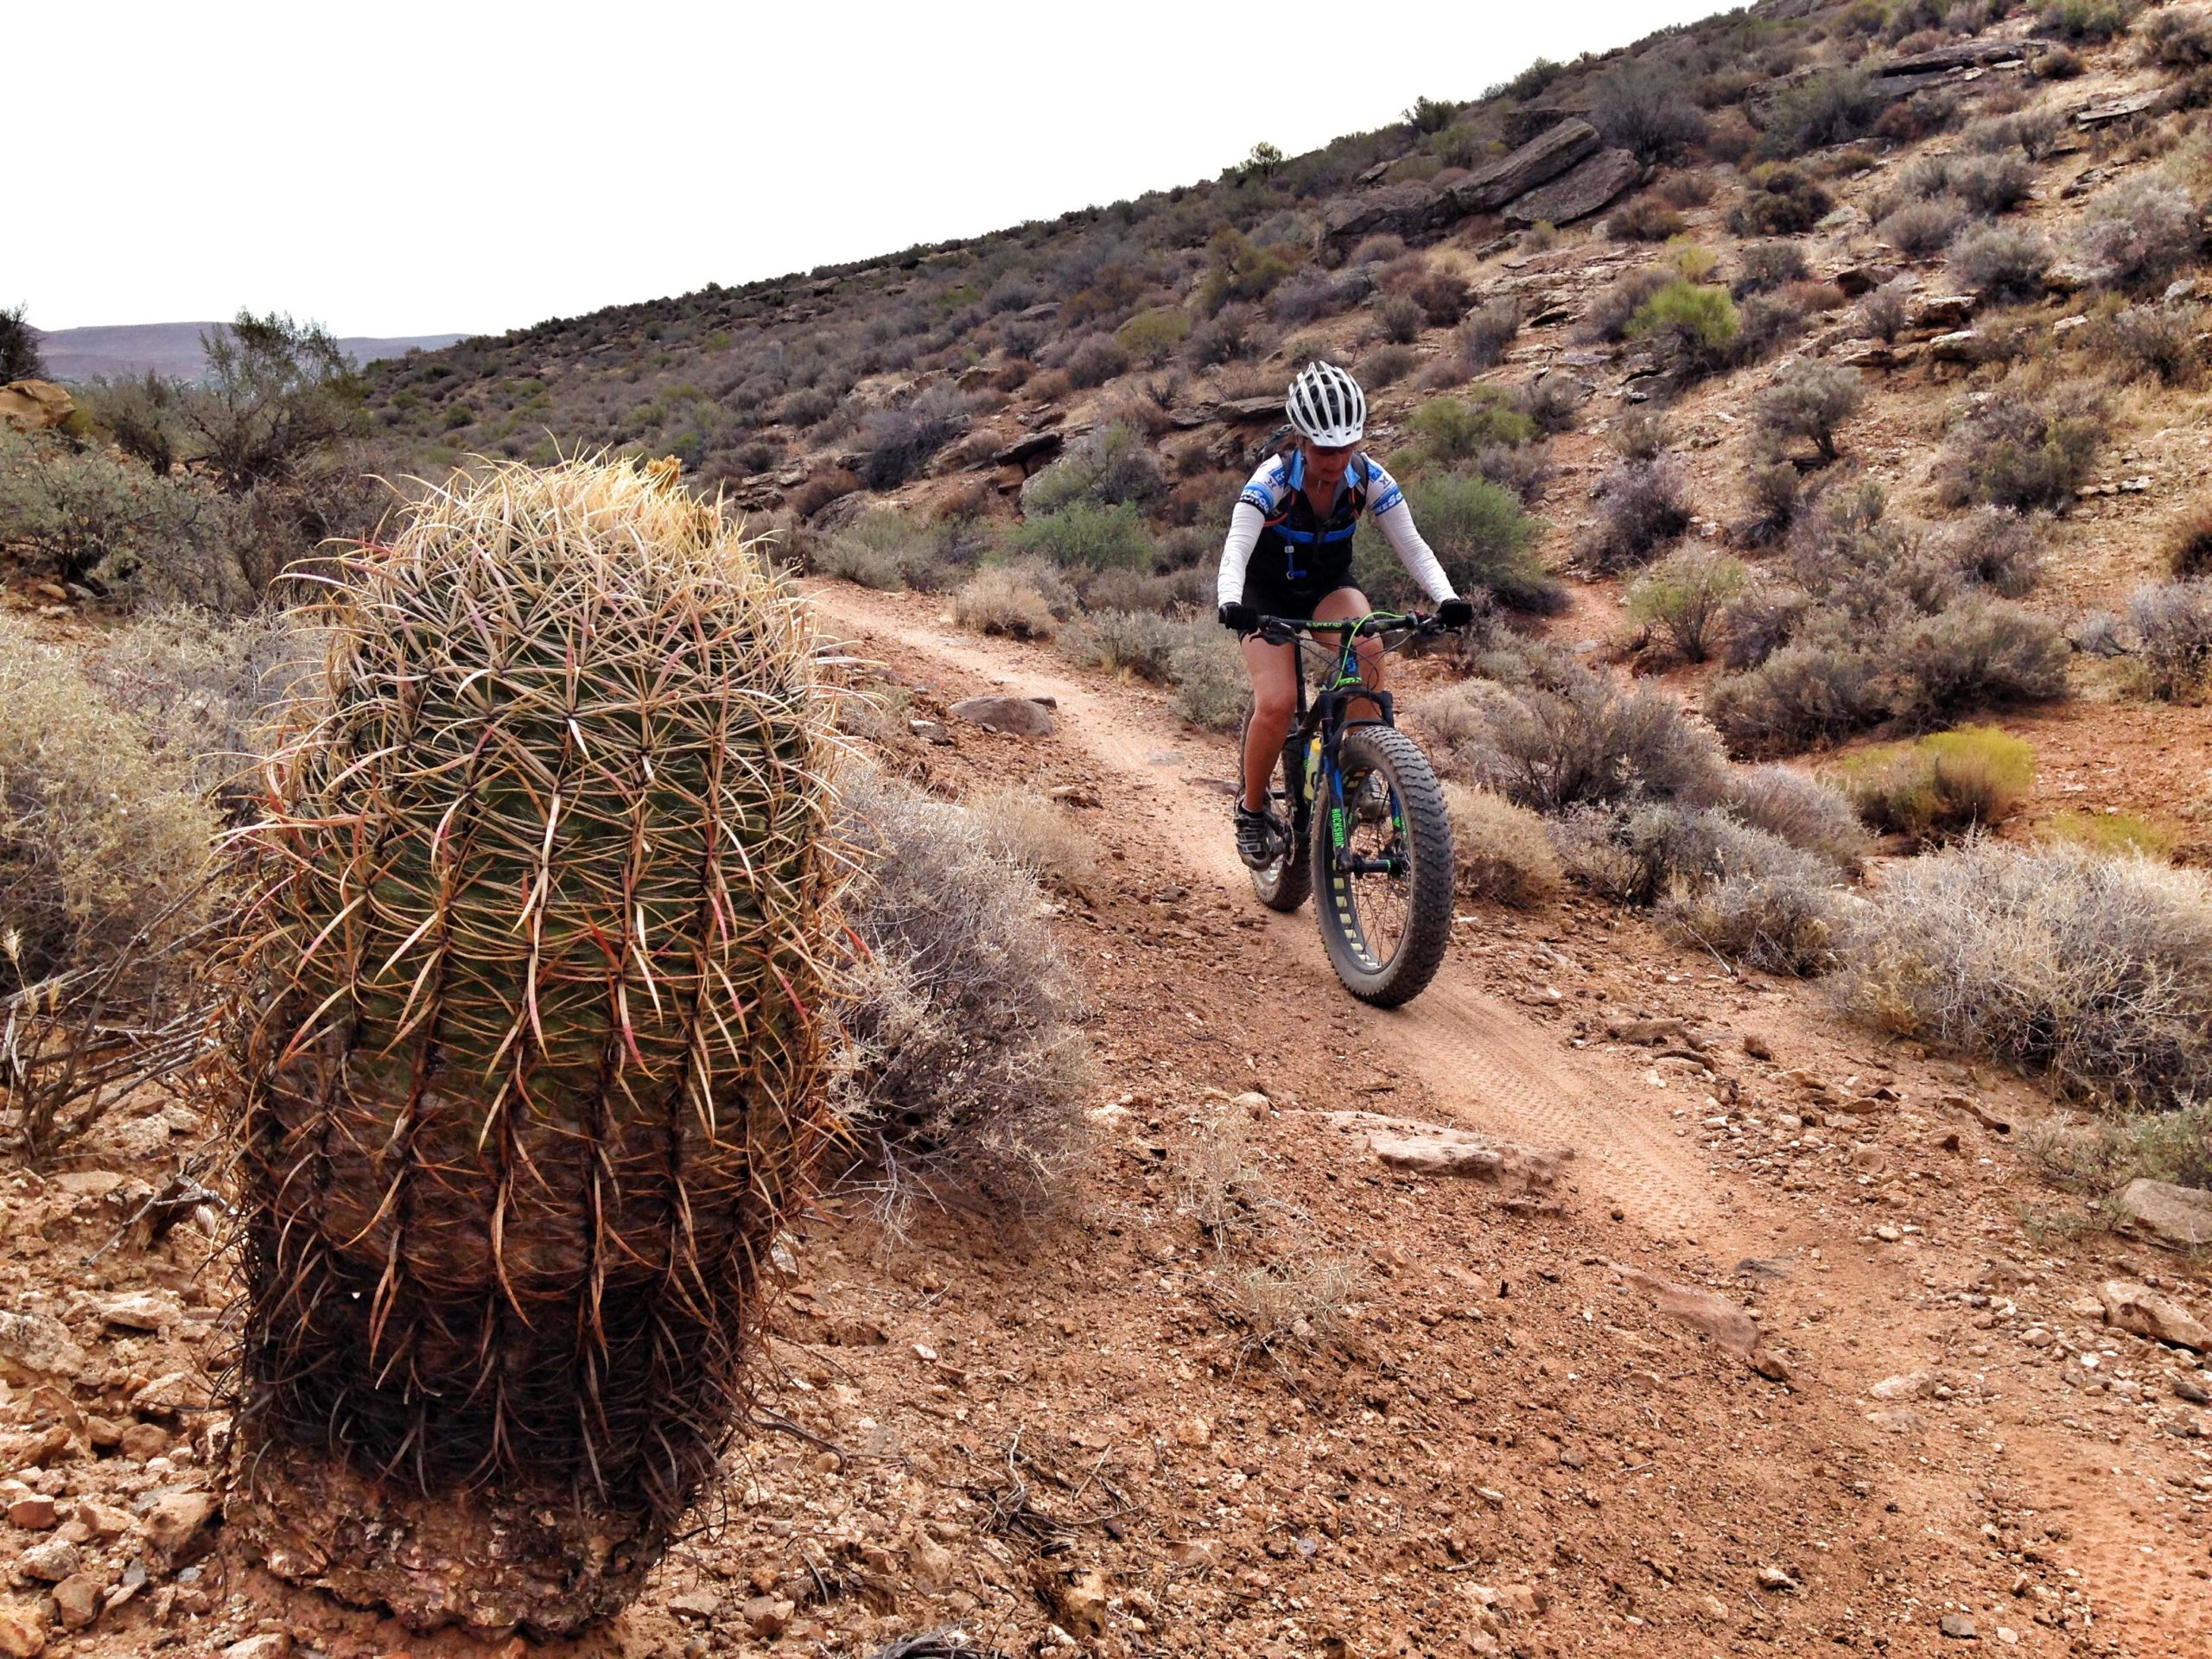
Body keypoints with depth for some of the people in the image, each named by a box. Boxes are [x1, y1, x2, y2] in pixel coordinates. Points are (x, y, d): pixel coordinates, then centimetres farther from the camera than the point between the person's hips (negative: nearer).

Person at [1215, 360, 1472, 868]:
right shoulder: (1273, 480, -28)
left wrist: (1447, 597, -37)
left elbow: (1411, 545, -19)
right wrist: (1231, 604, -59)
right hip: (1268, 596, -2)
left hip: (1329, 587, 3)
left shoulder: (1370, 478, -18)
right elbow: (1235, 550, -38)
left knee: (1368, 647, -32)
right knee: (1277, 704, -22)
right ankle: (1252, 810, 1)